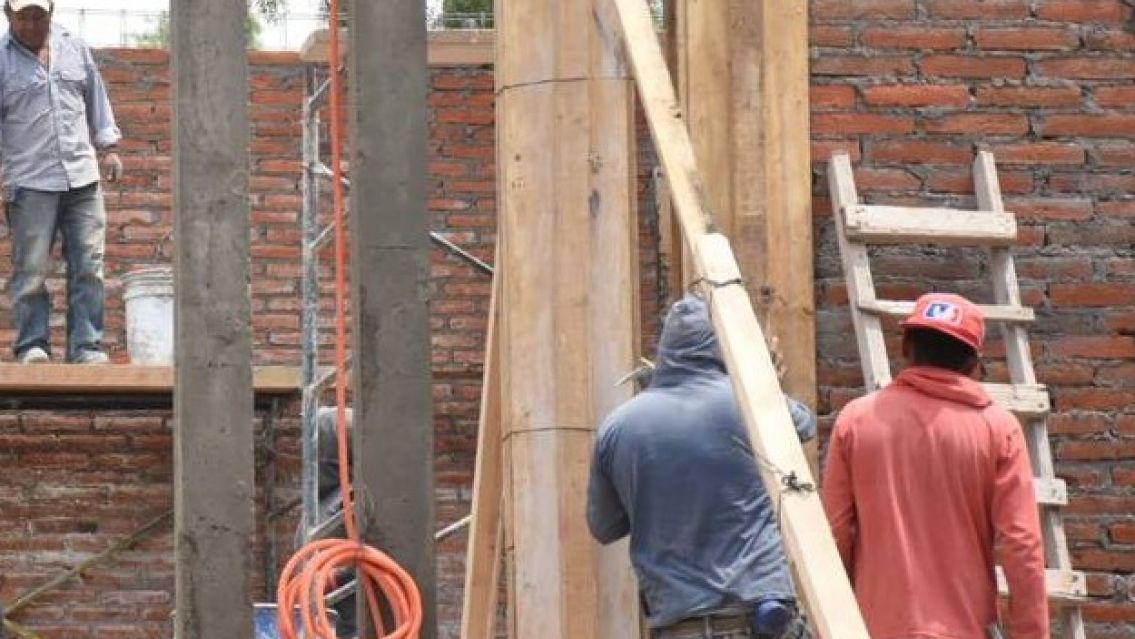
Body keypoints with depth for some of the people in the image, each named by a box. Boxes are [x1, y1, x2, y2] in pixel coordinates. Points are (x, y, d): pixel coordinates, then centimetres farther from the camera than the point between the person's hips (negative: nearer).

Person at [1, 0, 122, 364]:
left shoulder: (74, 50, 13)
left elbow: (97, 100, 22)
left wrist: (108, 147, 16)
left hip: (83, 181, 4)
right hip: (30, 183, -4)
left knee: (88, 268, 0)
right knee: (31, 270, -4)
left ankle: (86, 347, 4)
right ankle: (32, 346, 3)